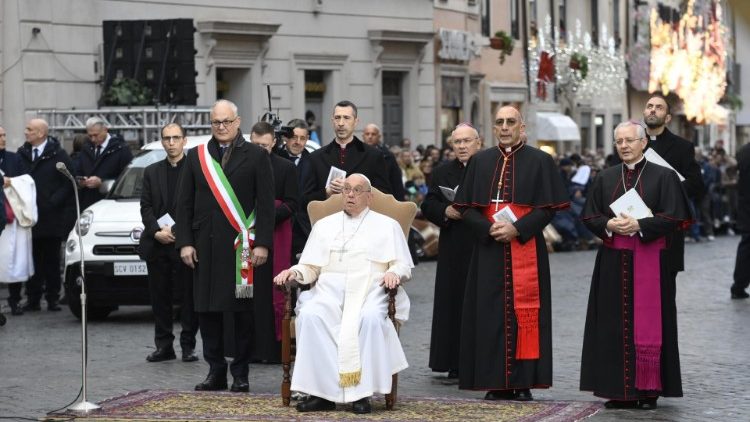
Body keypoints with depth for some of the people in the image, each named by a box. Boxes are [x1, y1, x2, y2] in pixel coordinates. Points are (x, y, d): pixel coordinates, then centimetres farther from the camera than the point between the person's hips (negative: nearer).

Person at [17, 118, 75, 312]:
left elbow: (69, 182, -4)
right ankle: (33, 299, 8)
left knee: (52, 260, 4)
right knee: (33, 259, 3)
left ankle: (53, 298, 10)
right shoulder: (22, 154, 8)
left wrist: (53, 202, -12)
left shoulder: (58, 155, -3)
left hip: (52, 216, -3)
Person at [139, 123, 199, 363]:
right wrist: (157, 232, -7)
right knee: (160, 297, 7)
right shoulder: (151, 172, 14)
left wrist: (175, 231, -12)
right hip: (157, 245, 4)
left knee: (188, 297, -1)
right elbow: (145, 207, 9)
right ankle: (164, 346, 13)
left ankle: (188, 345, 5)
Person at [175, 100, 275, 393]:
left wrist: (262, 244, -8)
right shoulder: (196, 157, 11)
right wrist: (185, 242, 1)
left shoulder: (256, 156, 4)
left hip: (242, 244, -3)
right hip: (205, 245, 3)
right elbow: (184, 203, 10)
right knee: (207, 309, 4)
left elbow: (265, 203, -1)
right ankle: (215, 371, 13)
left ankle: (241, 373, 8)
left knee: (242, 310, 0)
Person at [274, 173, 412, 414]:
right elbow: (310, 268, 20)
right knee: (309, 316, -32)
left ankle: (361, 392, -32)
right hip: (329, 293, 2)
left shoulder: (387, 226, 18)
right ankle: (321, 391, -31)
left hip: (369, 292, -2)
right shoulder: (324, 225, 25)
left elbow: (403, 265, 11)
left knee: (370, 318, -38)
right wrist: (295, 272, -2)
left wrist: (394, 272, -12)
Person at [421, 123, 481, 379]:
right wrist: (446, 212, -9)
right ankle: (455, 364, 7)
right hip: (453, 250, 3)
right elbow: (428, 206, 9)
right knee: (452, 303, 2)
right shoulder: (442, 173, 14)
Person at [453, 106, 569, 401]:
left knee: (525, 313, -2)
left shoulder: (539, 161, 2)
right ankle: (497, 383, 6)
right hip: (489, 250, 3)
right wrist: (489, 228, -11)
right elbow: (466, 207, 7)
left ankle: (523, 382, 3)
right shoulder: (480, 162, 10)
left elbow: (548, 207, -3)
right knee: (491, 313, 1)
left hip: (526, 249, -3)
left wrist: (517, 229, -15)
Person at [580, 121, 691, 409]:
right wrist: (608, 225, -11)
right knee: (615, 326, 3)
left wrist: (639, 225, -19)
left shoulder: (663, 176, -1)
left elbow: (673, 217, -8)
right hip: (613, 264, 4)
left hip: (650, 262, -4)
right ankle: (620, 390, 8)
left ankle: (648, 390, 5)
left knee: (648, 325, -2)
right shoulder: (606, 178, 11)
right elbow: (589, 216, 9)